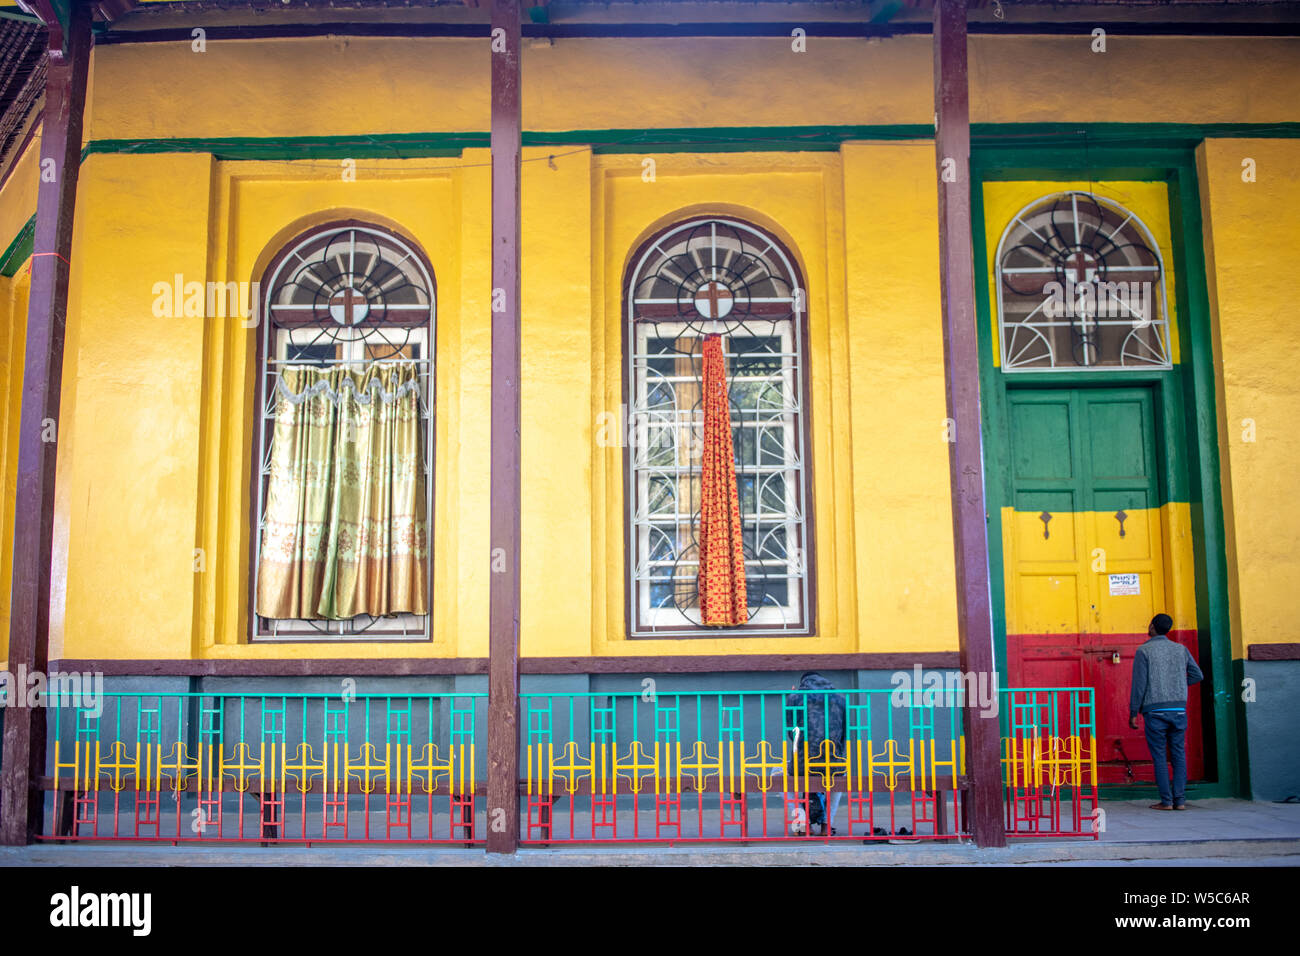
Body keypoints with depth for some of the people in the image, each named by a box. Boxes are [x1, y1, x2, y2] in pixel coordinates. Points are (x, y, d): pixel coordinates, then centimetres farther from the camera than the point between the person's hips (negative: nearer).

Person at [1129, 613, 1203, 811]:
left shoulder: (1144, 650, -4)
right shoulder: (1181, 649, 9)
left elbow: (1139, 683, -7)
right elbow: (1197, 675, 11)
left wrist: (1133, 712, -3)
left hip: (1155, 710, -4)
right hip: (1179, 708, 4)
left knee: (1159, 756, 1)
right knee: (1178, 754, 8)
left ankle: (1166, 801, 0)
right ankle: (1180, 799, 5)